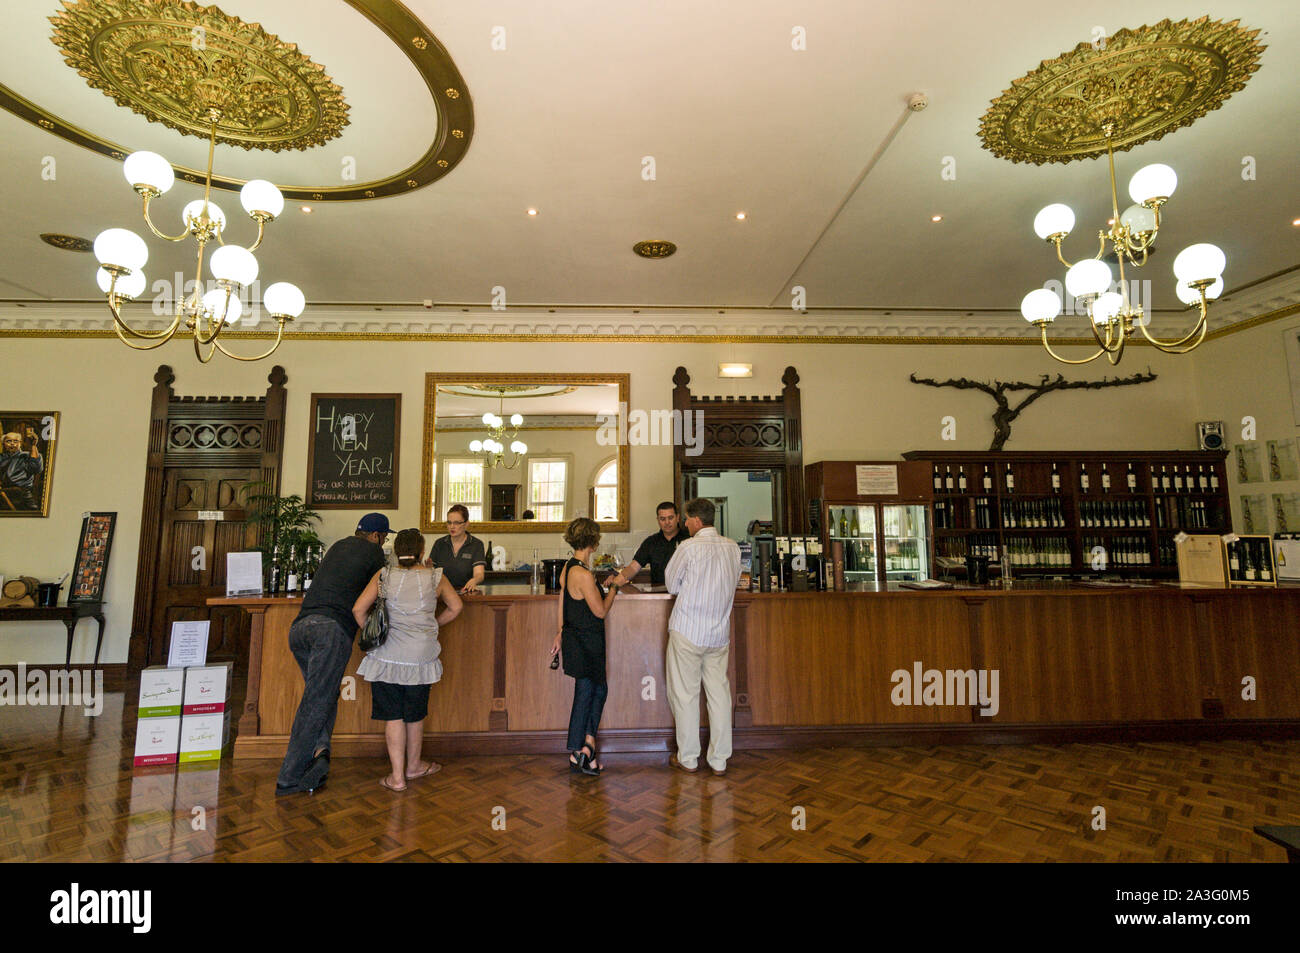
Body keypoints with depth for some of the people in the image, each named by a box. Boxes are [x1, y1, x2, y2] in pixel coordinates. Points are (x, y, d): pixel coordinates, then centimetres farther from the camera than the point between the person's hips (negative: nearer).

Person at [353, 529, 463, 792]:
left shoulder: (384, 575, 1)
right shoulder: (435, 577, 2)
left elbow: (358, 609, -3)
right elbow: (455, 607, 12)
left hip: (387, 653, 0)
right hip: (421, 655, 0)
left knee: (393, 715, 9)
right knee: (415, 713, 16)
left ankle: (397, 776, 13)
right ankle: (413, 766, 34)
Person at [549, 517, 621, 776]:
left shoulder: (568, 567, 5)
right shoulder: (584, 575, -25)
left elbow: (562, 601, 13)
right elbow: (600, 611, -18)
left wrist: (560, 632, 21)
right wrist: (614, 587, -4)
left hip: (576, 637, 9)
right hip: (586, 644, -9)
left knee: (599, 689, 17)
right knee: (584, 695, 5)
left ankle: (587, 744, 23)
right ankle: (576, 755, 18)